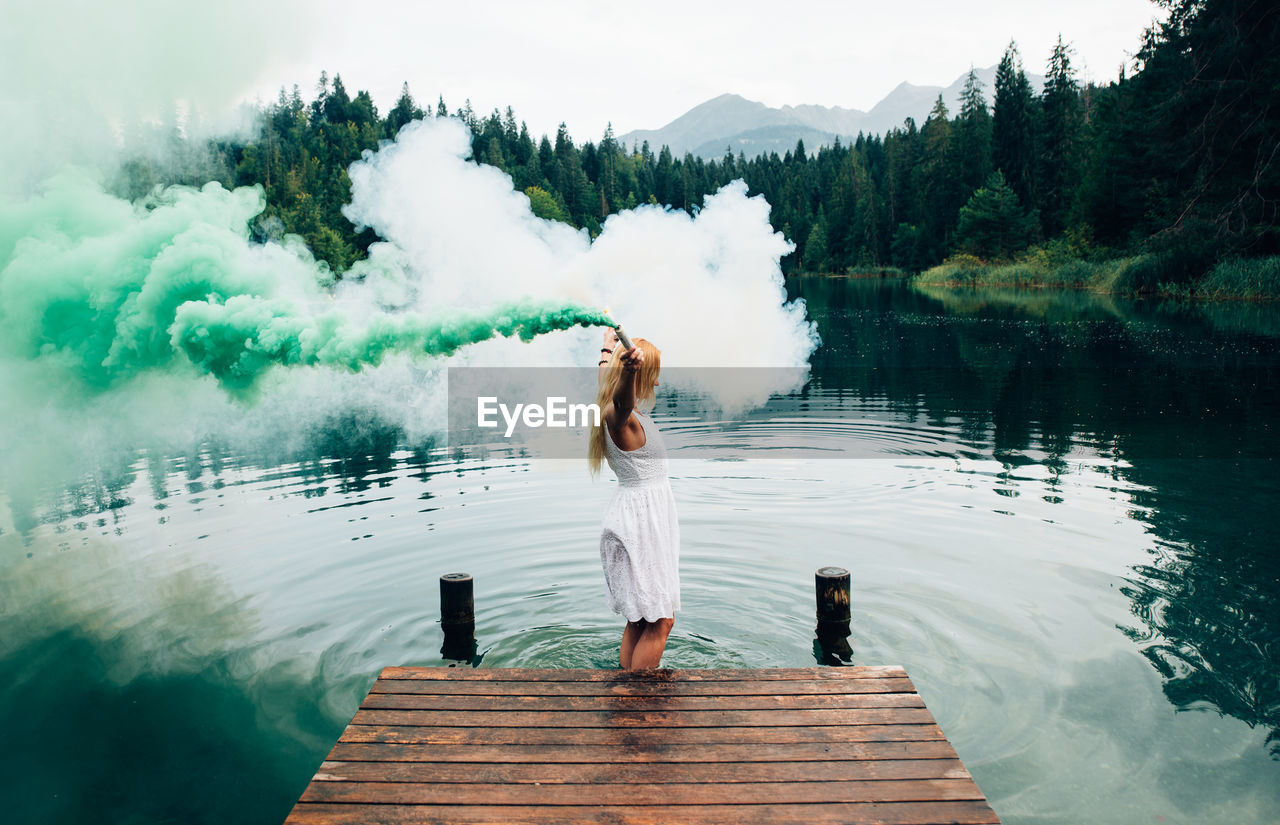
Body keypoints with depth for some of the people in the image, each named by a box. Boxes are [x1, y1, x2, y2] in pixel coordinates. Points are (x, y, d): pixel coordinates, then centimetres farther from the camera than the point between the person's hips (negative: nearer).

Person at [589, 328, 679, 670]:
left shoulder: (615, 409, 9)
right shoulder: (623, 418, -20)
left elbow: (605, 375, 31)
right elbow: (622, 399, -45)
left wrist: (608, 348, 48)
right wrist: (629, 369, -66)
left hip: (643, 515, 10)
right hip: (642, 517, -10)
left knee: (639, 619, 15)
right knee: (660, 620, -5)